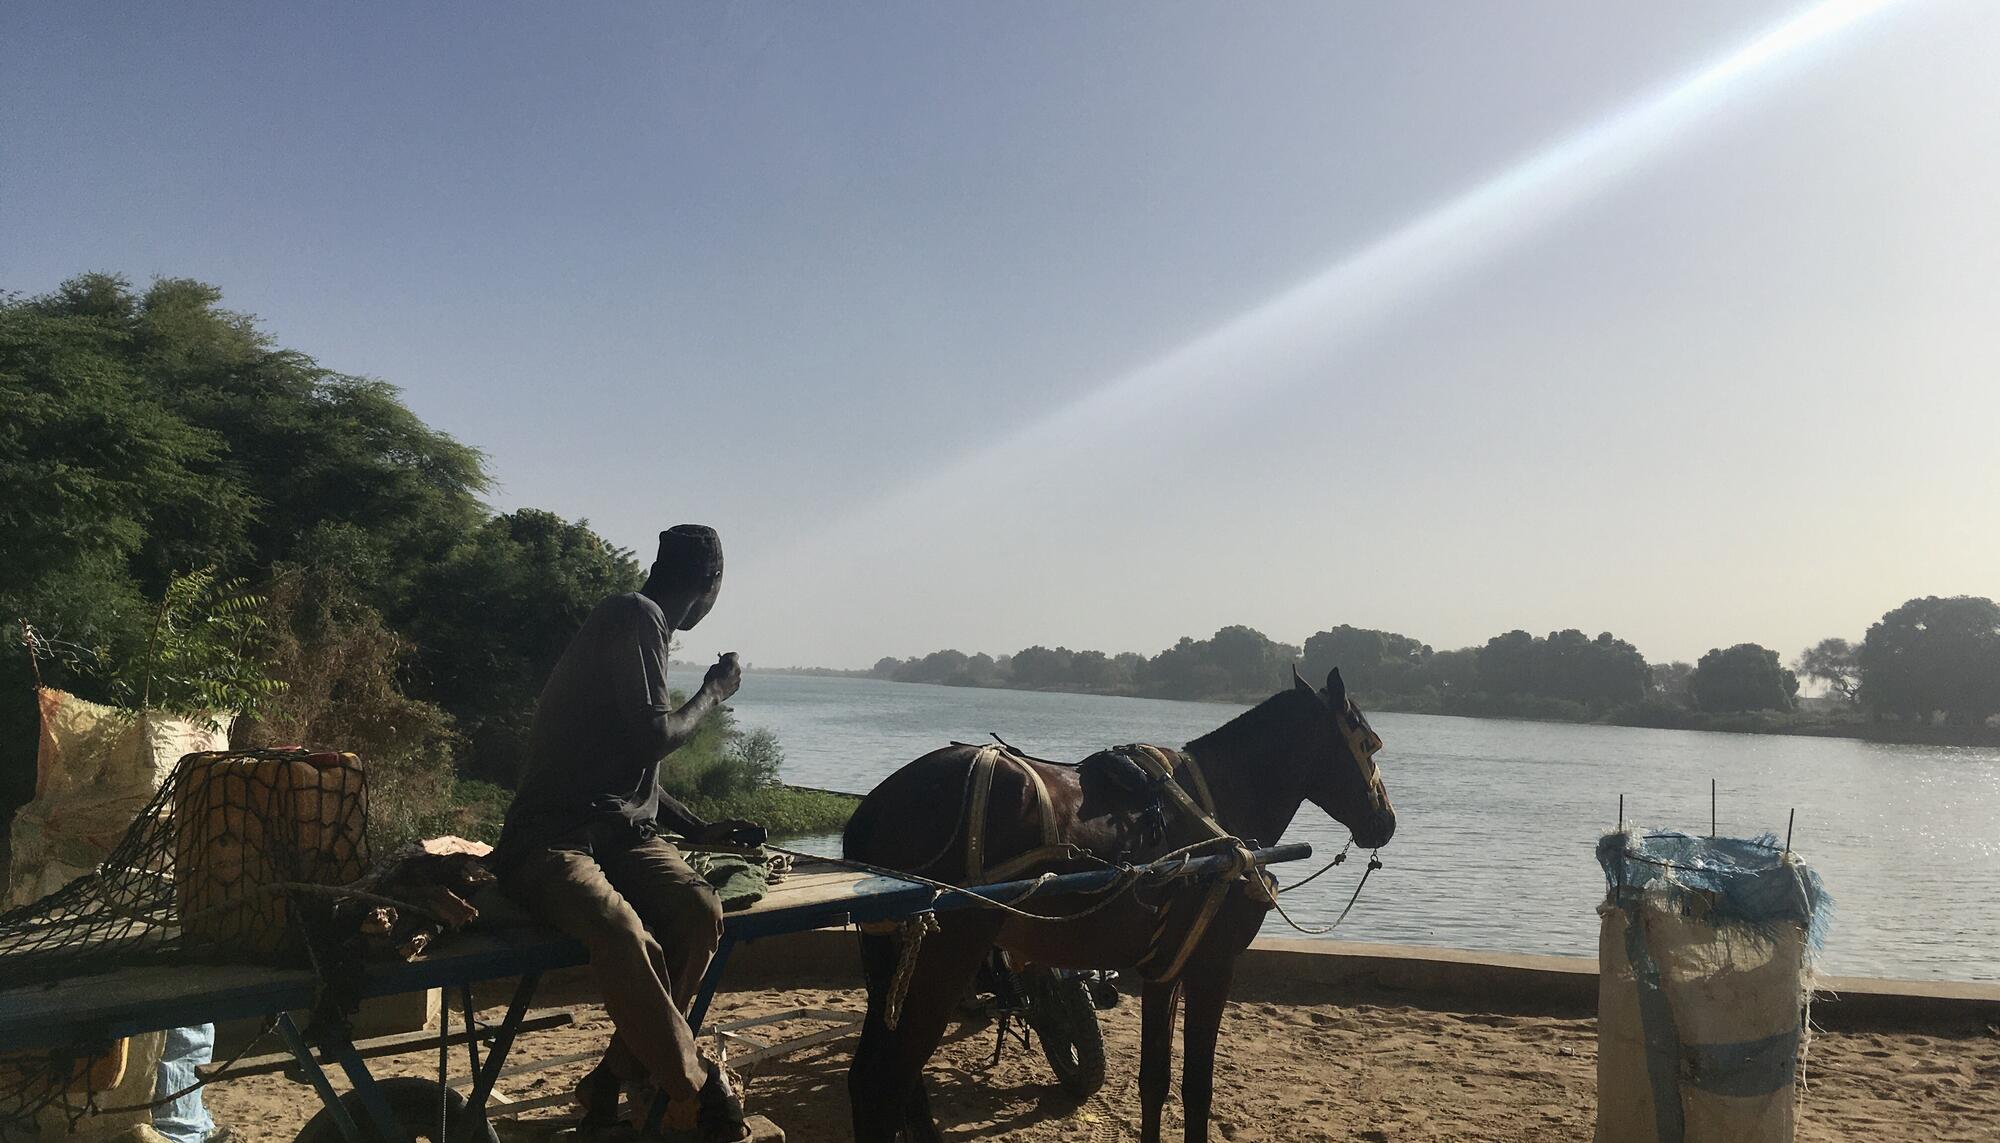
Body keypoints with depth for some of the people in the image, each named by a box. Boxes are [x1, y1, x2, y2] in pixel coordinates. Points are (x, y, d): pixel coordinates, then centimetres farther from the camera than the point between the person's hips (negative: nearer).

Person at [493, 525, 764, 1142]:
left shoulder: (642, 622, 21)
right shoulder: (636, 617, -8)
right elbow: (652, 738, -14)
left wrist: (698, 827, 28)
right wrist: (712, 691, 2)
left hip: (619, 829, 8)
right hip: (552, 833, -8)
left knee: (698, 910, -22)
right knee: (623, 934, -36)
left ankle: (615, 1081, -10)